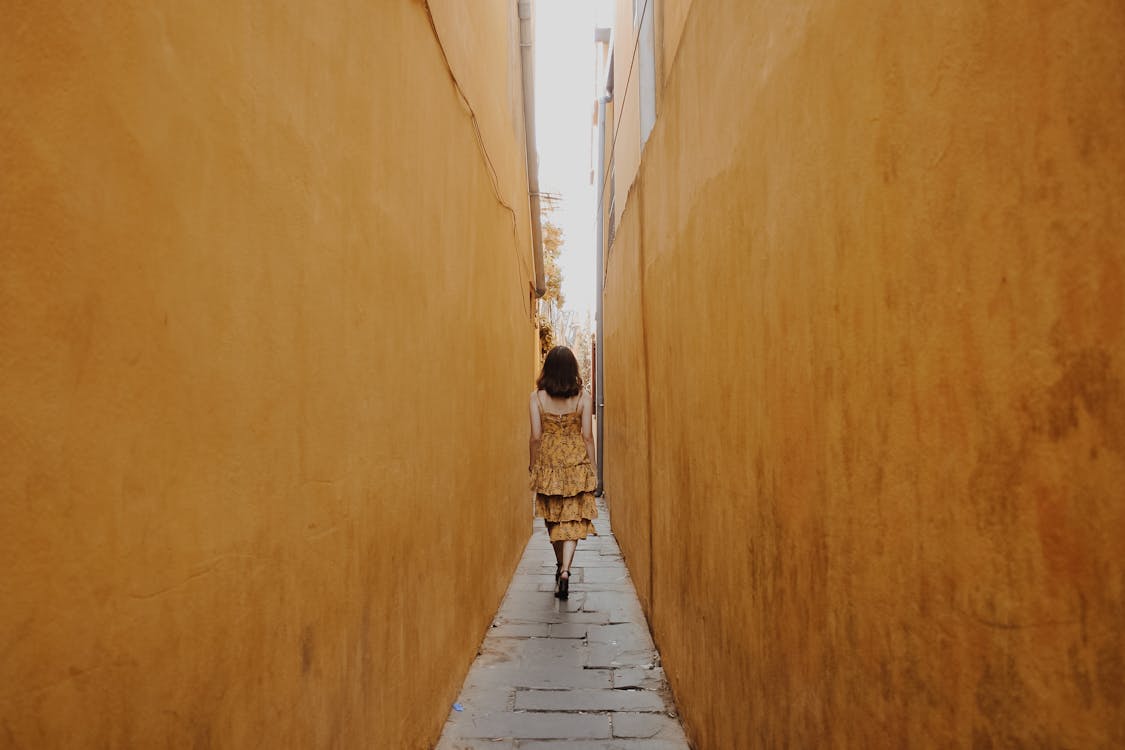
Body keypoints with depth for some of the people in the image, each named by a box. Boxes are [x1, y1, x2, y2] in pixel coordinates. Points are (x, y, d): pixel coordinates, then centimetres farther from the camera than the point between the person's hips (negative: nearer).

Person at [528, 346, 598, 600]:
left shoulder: (537, 396, -5)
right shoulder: (583, 397, -5)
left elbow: (536, 436, -4)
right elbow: (587, 436, -4)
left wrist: (533, 465, 9)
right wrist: (592, 469, 5)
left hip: (547, 462, 1)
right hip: (576, 463, -1)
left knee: (553, 517, 18)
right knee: (572, 520, 2)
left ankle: (560, 566, 32)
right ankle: (565, 571, -13)